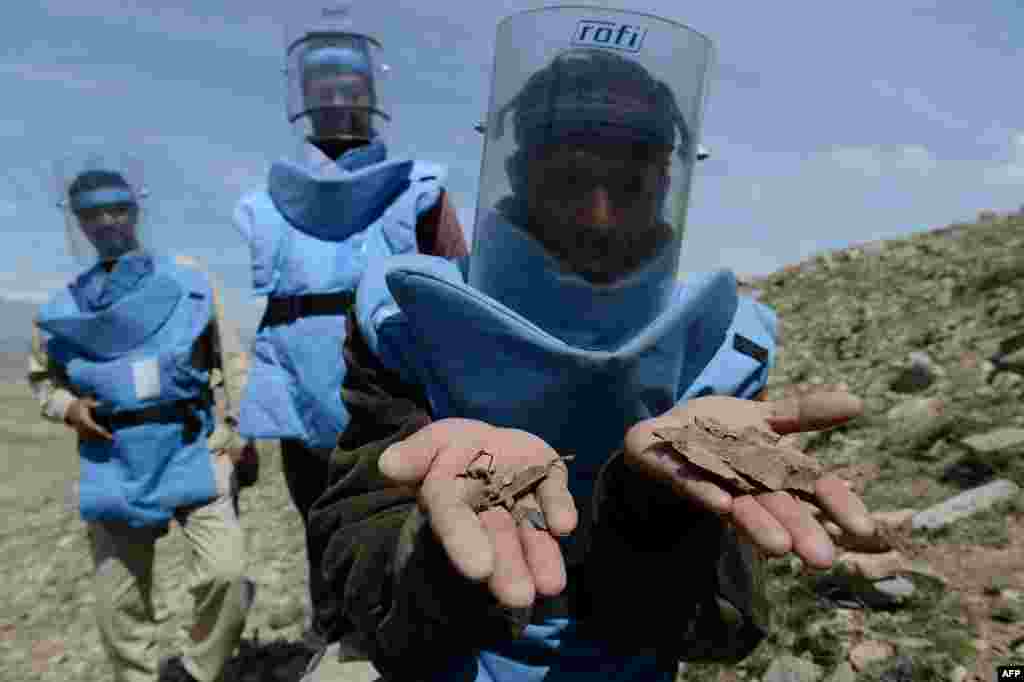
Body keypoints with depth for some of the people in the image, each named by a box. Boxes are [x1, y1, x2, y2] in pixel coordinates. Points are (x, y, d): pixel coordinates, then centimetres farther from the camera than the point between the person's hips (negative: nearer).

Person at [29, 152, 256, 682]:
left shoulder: (188, 283, 0)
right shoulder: (63, 309, 5)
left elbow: (231, 358, 3)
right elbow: (42, 378, 19)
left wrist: (240, 428, -3)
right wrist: (67, 406, -2)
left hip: (193, 452, -2)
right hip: (115, 466, 3)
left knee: (227, 571, -13)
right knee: (119, 604, 11)